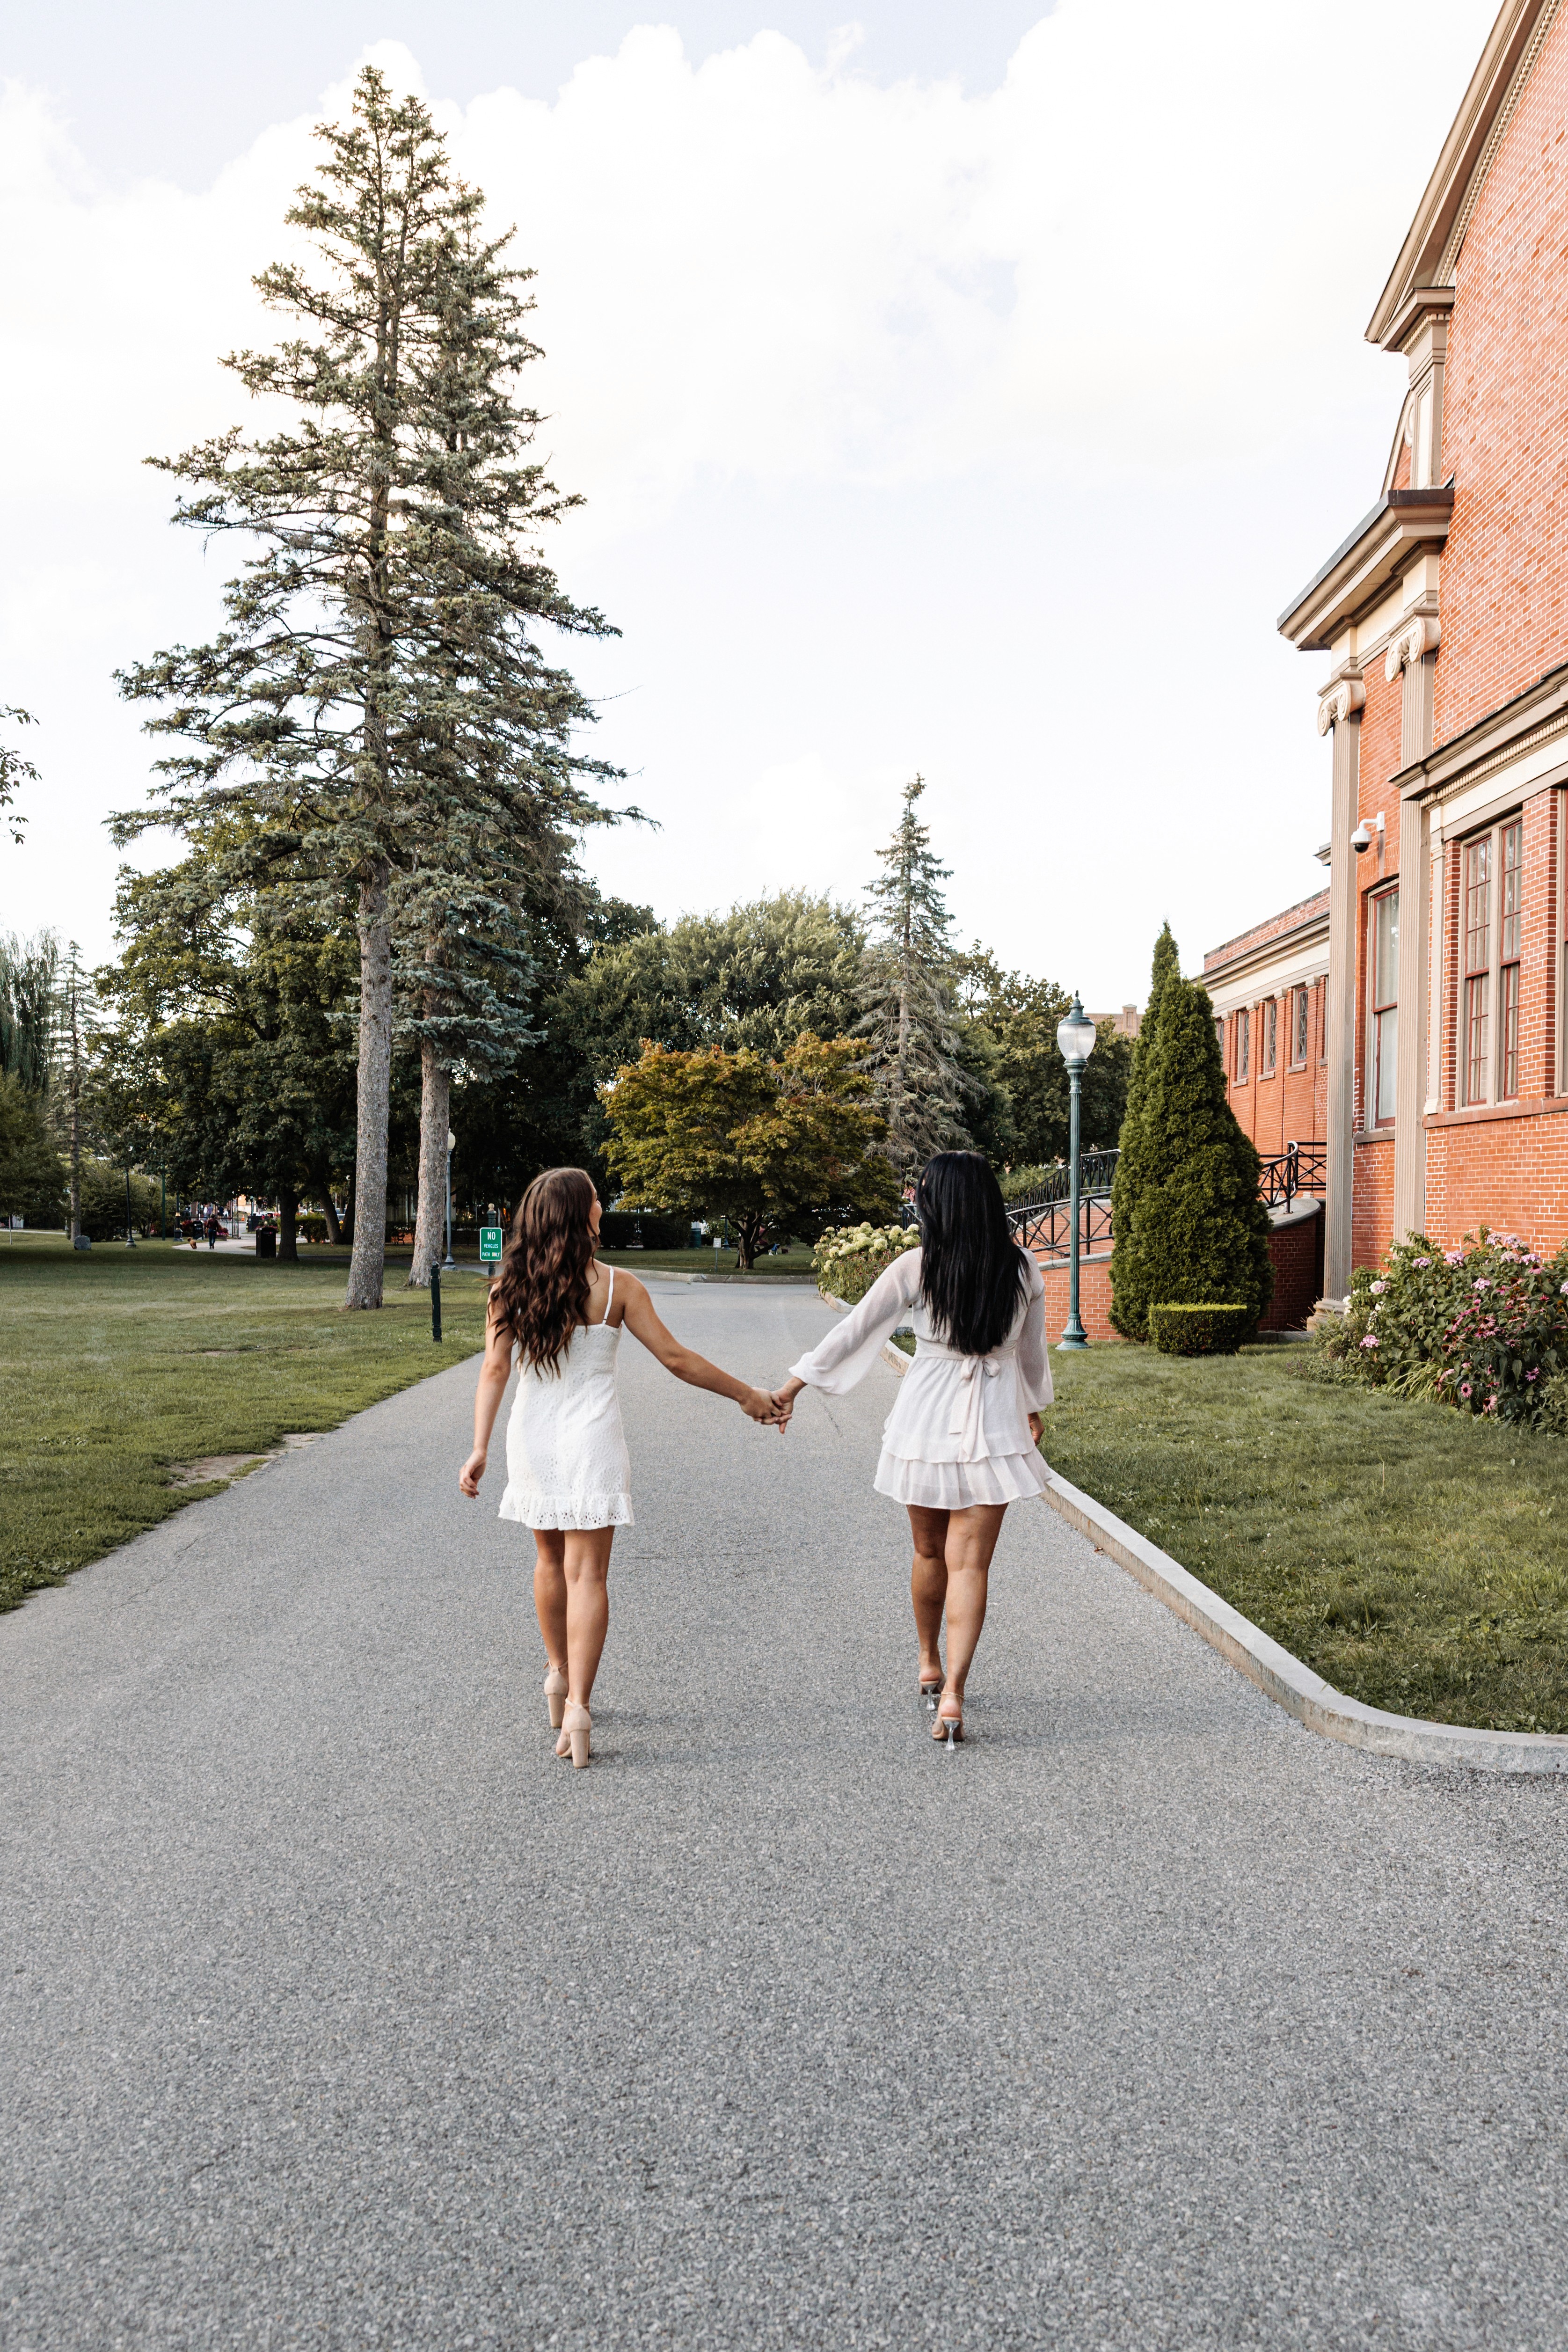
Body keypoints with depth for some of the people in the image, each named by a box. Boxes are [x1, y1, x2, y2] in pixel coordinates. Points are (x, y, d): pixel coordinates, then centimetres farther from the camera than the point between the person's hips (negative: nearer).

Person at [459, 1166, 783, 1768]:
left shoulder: (511, 1286, -2)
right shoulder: (615, 1286, -9)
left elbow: (495, 1368, -8)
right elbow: (676, 1360, -7)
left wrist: (480, 1448, -8)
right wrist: (747, 1395, 3)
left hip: (533, 1435, 4)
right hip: (590, 1437, -4)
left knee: (550, 1560, 22)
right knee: (587, 1572, 0)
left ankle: (558, 1673, 36)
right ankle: (578, 1703, -7)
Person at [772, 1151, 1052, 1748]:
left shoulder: (915, 1268, -9)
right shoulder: (1022, 1270, -2)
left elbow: (854, 1331, -4)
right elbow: (1033, 1353, 11)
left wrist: (792, 1386, 5)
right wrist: (1034, 1408, 29)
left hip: (926, 1421, 0)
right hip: (993, 1427, 0)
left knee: (929, 1553, 18)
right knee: (969, 1564, 0)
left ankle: (930, 1666, 36)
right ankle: (952, 1691, -11)